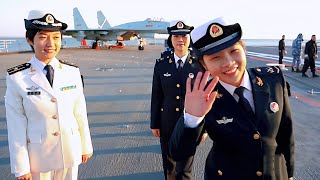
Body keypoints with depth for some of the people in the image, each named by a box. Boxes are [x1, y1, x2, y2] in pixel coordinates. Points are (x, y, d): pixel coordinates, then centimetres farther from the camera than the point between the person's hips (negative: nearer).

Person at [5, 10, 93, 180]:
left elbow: (80, 113, -1)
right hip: (38, 155, -2)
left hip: (71, 151, 2)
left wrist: (86, 146, 6)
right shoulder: (17, 78, -13)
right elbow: (16, 127, -10)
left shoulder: (72, 72, -7)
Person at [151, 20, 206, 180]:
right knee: (169, 163, 20)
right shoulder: (161, 63, -4)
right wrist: (154, 124, 3)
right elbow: (156, 95, 1)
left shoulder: (198, 64, -8)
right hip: (167, 122, 2)